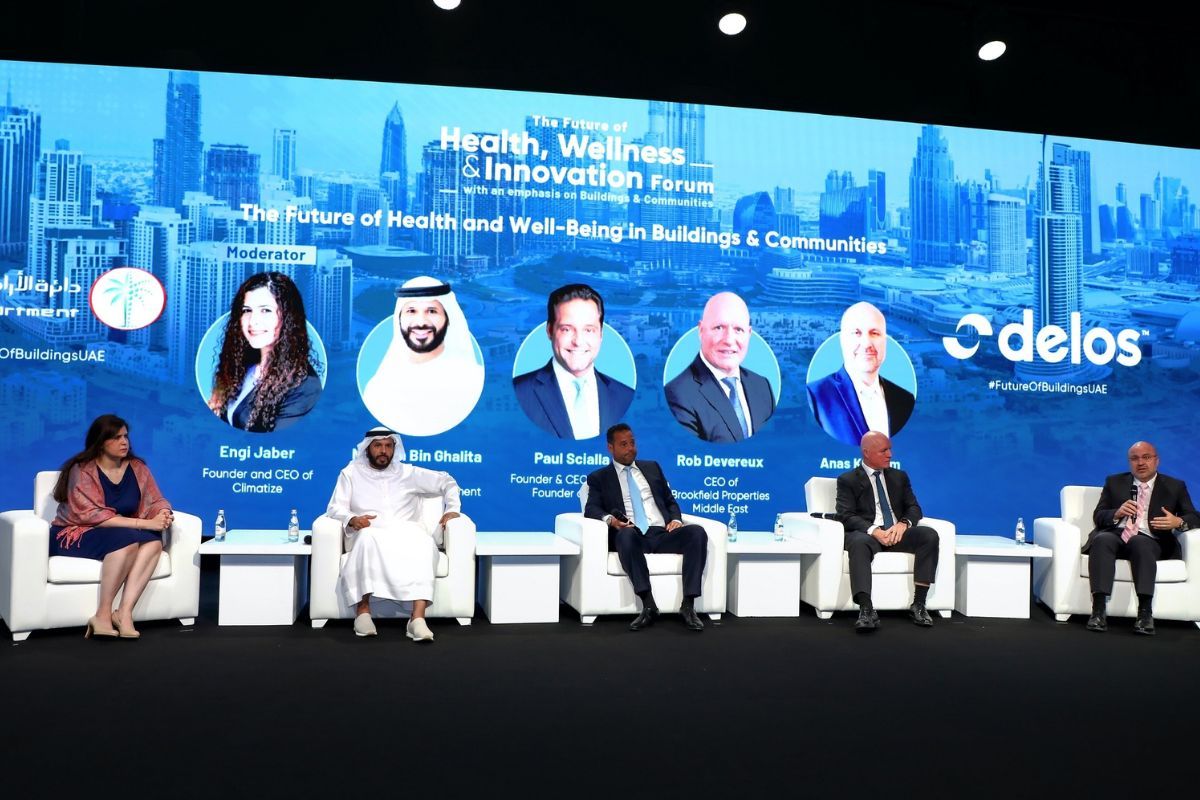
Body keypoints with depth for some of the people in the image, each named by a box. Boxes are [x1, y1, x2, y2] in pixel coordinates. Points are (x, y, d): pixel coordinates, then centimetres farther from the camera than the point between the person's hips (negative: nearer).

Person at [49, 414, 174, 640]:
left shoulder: (137, 468, 4)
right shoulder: (82, 470, -12)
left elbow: (157, 501, 4)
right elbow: (92, 515, -22)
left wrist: (163, 514, -23)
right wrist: (143, 523, -28)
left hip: (121, 535, 5)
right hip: (75, 535, -5)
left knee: (153, 541, -26)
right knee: (127, 541, -34)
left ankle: (124, 613, -34)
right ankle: (103, 615, -28)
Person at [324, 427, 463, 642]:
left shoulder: (407, 473, 20)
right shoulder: (351, 473, 18)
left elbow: (446, 481, 23)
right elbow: (335, 508, 8)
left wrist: (452, 509, 5)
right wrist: (352, 519, -14)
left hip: (406, 535, 1)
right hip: (369, 536, -1)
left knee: (425, 542, -36)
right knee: (368, 537, -40)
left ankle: (417, 618, -46)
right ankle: (363, 610, -35)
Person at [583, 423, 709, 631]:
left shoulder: (652, 467, 26)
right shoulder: (599, 478, 16)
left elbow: (670, 501, 24)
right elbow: (591, 508, 2)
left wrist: (676, 519, 1)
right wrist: (609, 519, -21)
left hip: (662, 534, 3)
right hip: (632, 536, -3)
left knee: (697, 532, -27)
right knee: (626, 534, -40)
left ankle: (688, 606, -30)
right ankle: (648, 606, -38)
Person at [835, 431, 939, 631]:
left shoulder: (899, 477, 21)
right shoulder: (848, 480, 6)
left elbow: (914, 508, 13)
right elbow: (846, 515, -6)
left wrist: (904, 523, -11)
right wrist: (874, 530, -22)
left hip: (897, 532, 4)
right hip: (867, 533, -4)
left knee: (930, 534, -25)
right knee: (859, 543, -39)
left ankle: (918, 605, -24)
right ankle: (867, 610, -47)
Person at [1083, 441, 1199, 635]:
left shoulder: (1175, 487, 19)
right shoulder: (1114, 482, 22)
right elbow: (1098, 517, 14)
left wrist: (1178, 522, -12)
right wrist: (1117, 513, -9)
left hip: (1149, 540, -1)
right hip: (1115, 535, 1)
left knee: (1140, 543, -38)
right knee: (1102, 539, -35)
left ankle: (1145, 612, -42)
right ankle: (1099, 610, -43)